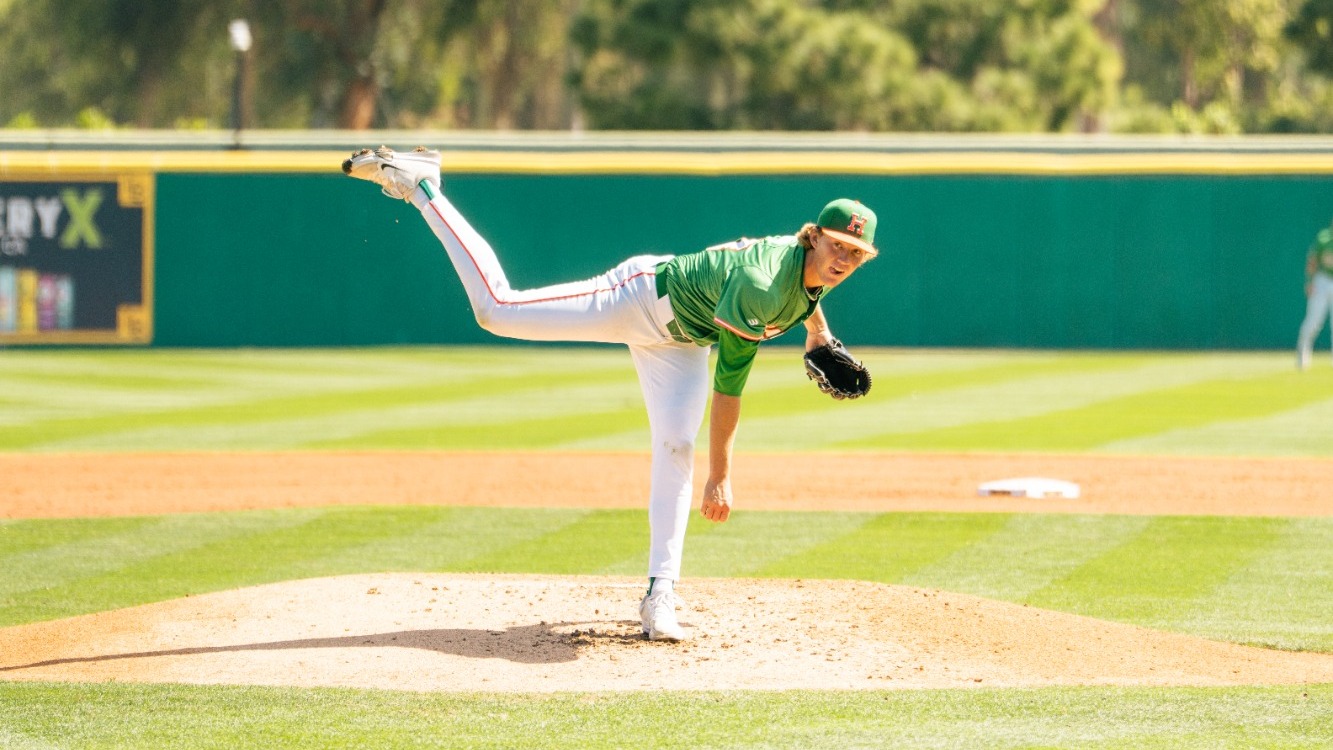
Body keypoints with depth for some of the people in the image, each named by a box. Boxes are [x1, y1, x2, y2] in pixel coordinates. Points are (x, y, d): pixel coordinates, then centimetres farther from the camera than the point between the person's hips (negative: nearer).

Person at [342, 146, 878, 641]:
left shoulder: (812, 264, -13)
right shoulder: (755, 290, -38)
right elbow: (728, 386, -35)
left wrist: (816, 326, 16)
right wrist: (720, 476, -32)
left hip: (680, 343, 8)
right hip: (642, 295, -8)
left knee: (675, 451, -4)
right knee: (496, 308, -8)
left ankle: (660, 595, -3)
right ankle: (417, 184, 2)